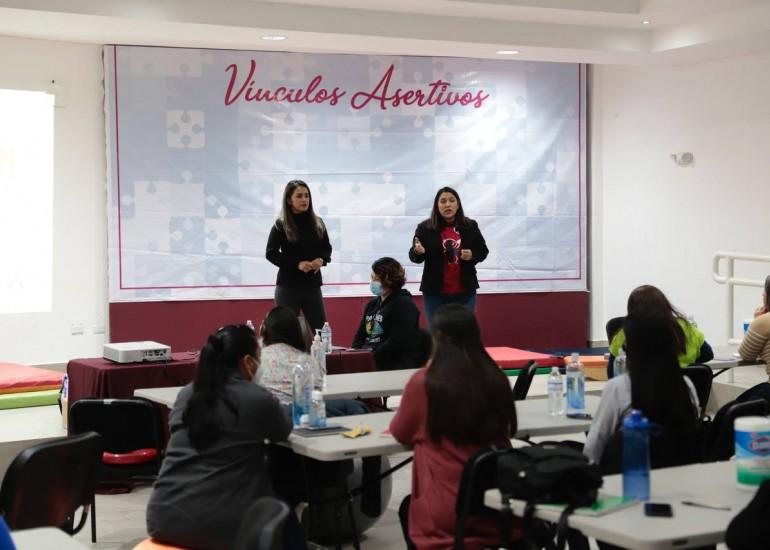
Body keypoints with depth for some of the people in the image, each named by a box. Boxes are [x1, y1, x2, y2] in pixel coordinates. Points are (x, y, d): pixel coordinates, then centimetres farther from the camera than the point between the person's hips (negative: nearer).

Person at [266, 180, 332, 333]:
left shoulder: (317, 223, 6)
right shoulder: (281, 225, -5)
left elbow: (327, 249, 14)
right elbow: (270, 253, -6)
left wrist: (321, 260, -10)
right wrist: (297, 264, -17)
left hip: (313, 285, 4)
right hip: (288, 286, -3)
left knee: (321, 330, 3)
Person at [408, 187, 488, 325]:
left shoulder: (470, 226, 3)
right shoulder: (425, 228, -3)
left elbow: (483, 251, 11)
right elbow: (414, 257, 0)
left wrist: (472, 255, -11)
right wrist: (418, 251, -24)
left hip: (465, 292, 2)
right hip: (435, 292, -1)